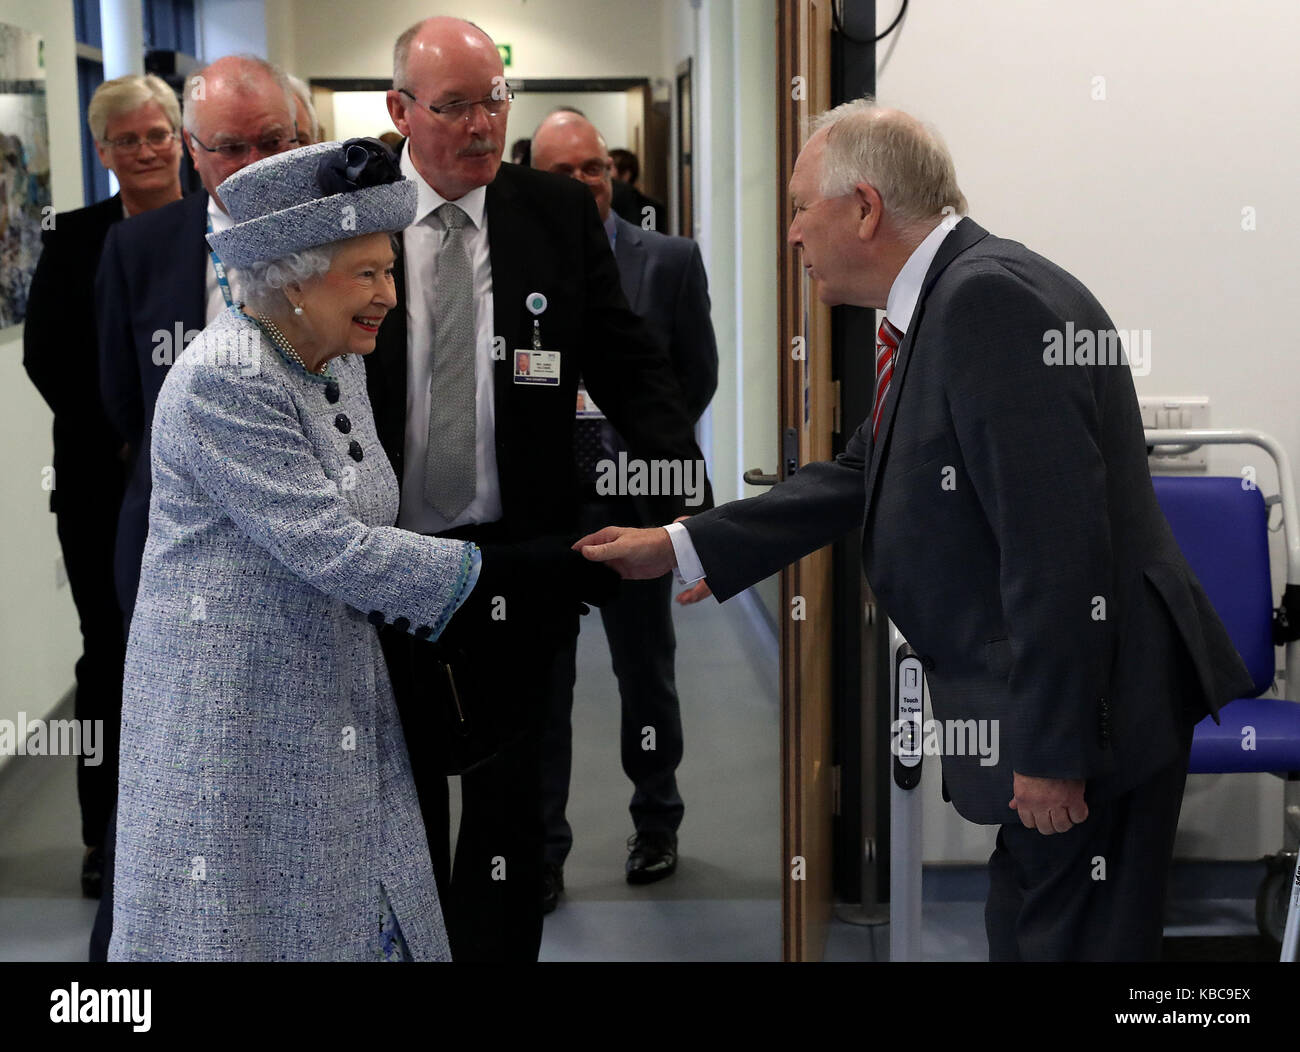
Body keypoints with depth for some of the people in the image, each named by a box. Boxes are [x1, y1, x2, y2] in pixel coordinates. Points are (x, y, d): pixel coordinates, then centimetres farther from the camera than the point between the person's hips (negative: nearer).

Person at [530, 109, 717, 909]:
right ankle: (541, 852, 15)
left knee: (647, 673, 16)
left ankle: (657, 826, 35)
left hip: (634, 496, 1)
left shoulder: (670, 261, -1)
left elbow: (697, 376, 4)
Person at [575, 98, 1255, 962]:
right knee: (1024, 931, 21)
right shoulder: (945, 301, 12)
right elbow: (859, 478, 17)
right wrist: (678, 548, 16)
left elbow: (1055, 539, -26)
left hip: (1088, 706, -10)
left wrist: (1050, 749, -23)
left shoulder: (992, 297, -21)